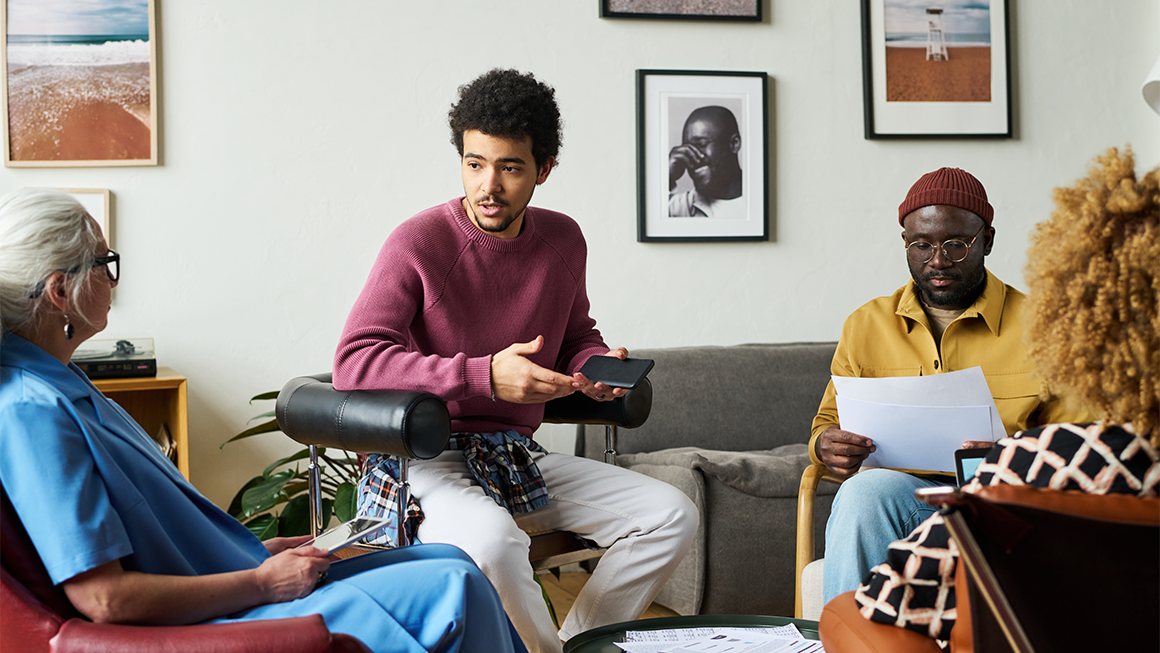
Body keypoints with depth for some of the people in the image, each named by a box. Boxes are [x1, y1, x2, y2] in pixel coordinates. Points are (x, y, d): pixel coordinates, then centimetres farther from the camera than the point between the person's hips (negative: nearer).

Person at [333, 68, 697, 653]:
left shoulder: (563, 241, 6)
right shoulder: (418, 242, -12)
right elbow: (354, 362, -19)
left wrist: (598, 366, -2)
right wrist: (484, 376, -27)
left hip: (518, 459, 6)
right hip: (429, 458, -6)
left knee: (671, 515, -7)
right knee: (489, 537, -38)